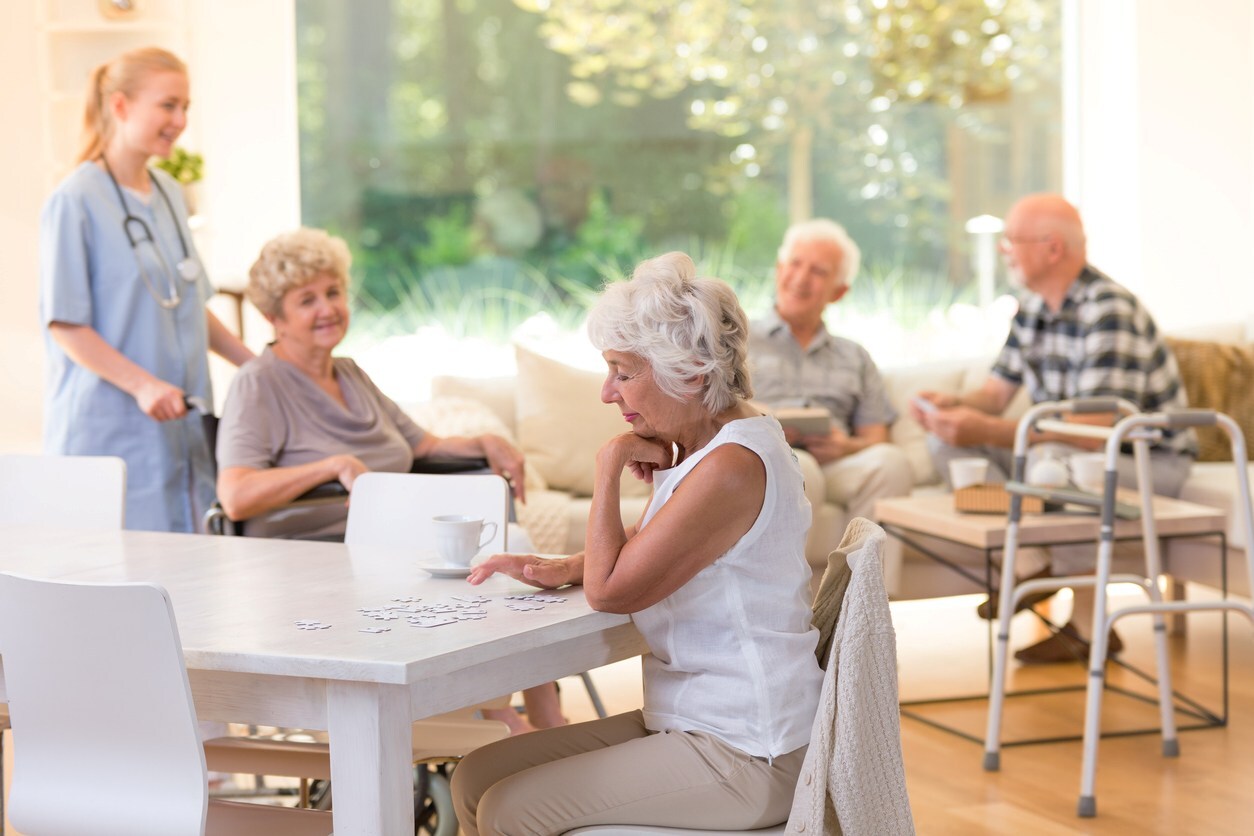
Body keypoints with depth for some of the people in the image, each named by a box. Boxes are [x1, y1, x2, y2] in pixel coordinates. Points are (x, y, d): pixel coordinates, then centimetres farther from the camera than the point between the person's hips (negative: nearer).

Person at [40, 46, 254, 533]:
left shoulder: (168, 194, 13)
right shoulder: (74, 201, -9)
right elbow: (64, 324, -12)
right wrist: (142, 385, -21)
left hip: (179, 424, 7)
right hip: (108, 426, -7)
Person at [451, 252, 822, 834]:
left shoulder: (732, 466, -23)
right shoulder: (700, 446, 8)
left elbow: (609, 589, -20)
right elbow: (634, 549, 24)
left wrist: (612, 462, -10)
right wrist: (562, 568, 4)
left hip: (742, 756, -10)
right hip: (691, 721, 10)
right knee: (475, 780, 4)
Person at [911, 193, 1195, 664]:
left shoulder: (1109, 313, -26)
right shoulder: (1033, 308, 2)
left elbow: (1097, 432, -35)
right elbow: (996, 392, 7)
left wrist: (988, 431, -40)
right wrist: (949, 405, -16)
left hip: (1151, 462, -8)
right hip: (1067, 448, 9)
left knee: (1052, 458, -40)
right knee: (946, 442, -5)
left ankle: (1089, 625, -24)